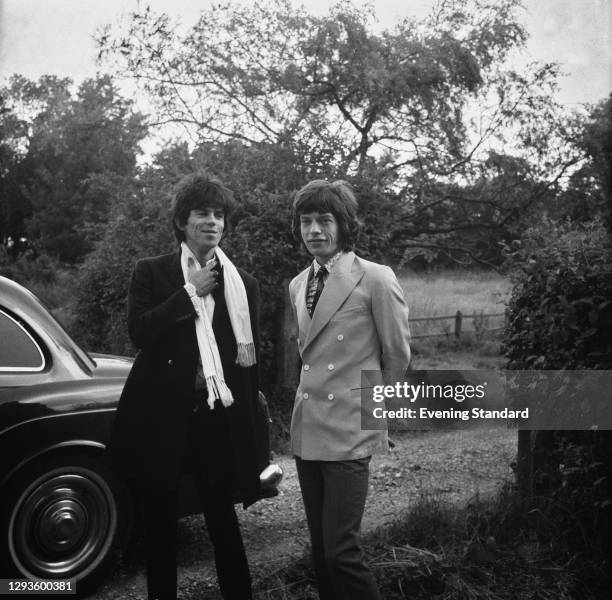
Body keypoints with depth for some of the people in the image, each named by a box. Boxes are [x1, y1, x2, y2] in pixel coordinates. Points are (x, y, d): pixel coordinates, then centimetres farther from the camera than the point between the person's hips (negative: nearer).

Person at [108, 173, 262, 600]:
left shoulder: (243, 284, 6)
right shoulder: (152, 273, 3)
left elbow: (251, 356, 8)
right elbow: (139, 331, -11)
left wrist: (247, 420, 5)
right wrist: (191, 292, -11)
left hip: (219, 419, 1)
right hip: (162, 416, 0)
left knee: (223, 520, 8)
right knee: (160, 520, 12)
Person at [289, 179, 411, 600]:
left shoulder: (376, 279, -9)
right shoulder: (298, 285, 11)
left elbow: (398, 357, -1)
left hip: (349, 432, -6)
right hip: (306, 431, 6)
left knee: (341, 550, -8)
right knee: (321, 550, 13)